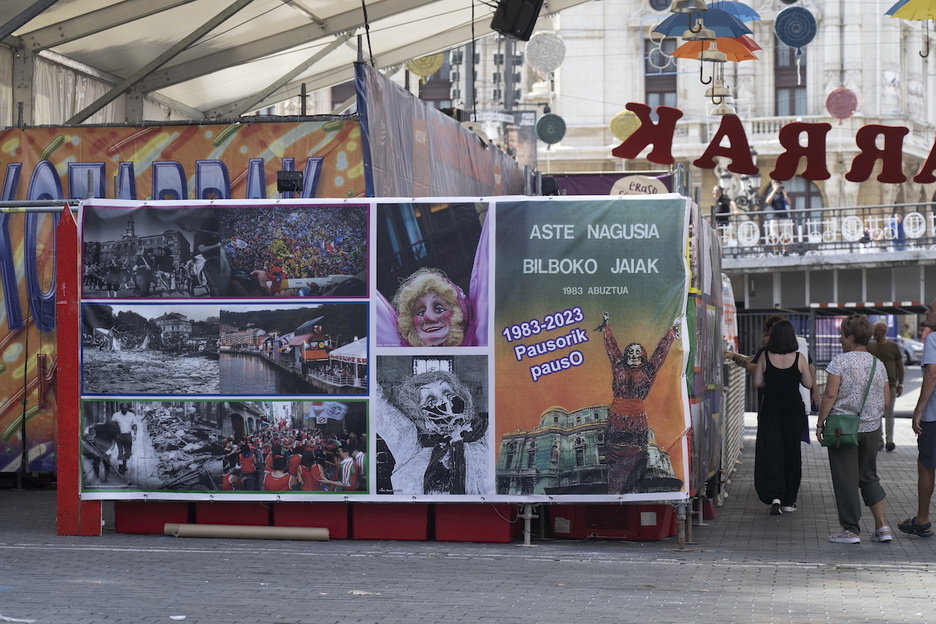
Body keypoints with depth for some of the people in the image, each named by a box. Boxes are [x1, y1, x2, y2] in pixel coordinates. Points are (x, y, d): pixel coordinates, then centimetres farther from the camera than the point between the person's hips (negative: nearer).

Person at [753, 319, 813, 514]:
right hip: (794, 409, 0)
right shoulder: (799, 358, -7)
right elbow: (808, 383, -1)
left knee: (770, 451, 2)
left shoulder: (765, 357, -6)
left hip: (770, 410, 0)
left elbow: (757, 382, -2)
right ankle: (789, 500, 16)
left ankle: (775, 496, -16)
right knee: (791, 452, 11)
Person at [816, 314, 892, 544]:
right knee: (869, 477, 16)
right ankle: (882, 526, 8)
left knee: (845, 479, 2)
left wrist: (820, 422, -6)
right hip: (872, 428, 5)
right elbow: (886, 400, 9)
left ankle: (851, 530, 4)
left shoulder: (840, 362, -10)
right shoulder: (878, 365, 7)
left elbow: (830, 394, -14)